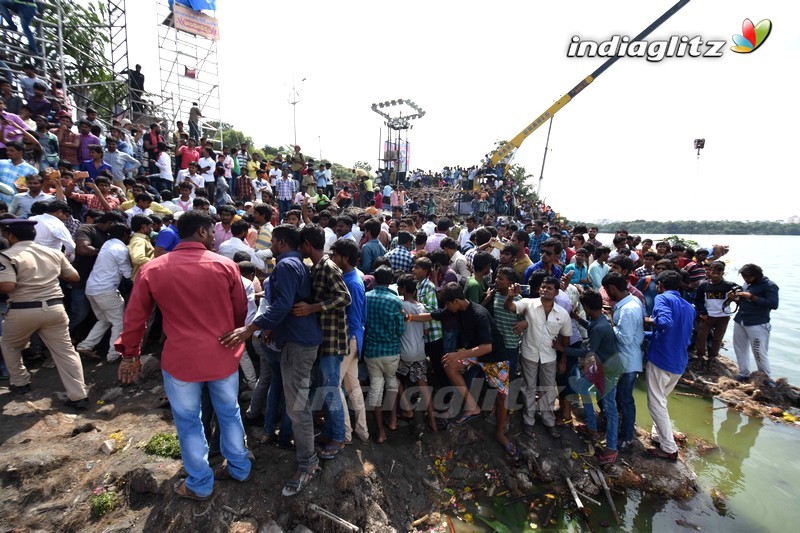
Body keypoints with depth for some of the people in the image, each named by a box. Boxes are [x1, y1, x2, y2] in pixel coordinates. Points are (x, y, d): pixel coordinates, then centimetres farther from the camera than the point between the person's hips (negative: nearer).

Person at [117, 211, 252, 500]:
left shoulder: (152, 269, -7)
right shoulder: (226, 265, -9)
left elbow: (135, 317, 2)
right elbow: (241, 310, 0)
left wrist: (130, 354, 17)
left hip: (181, 359, 0)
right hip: (224, 356, 1)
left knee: (189, 422, 18)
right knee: (229, 414, 21)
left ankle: (200, 484, 35)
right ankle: (239, 468, 38)